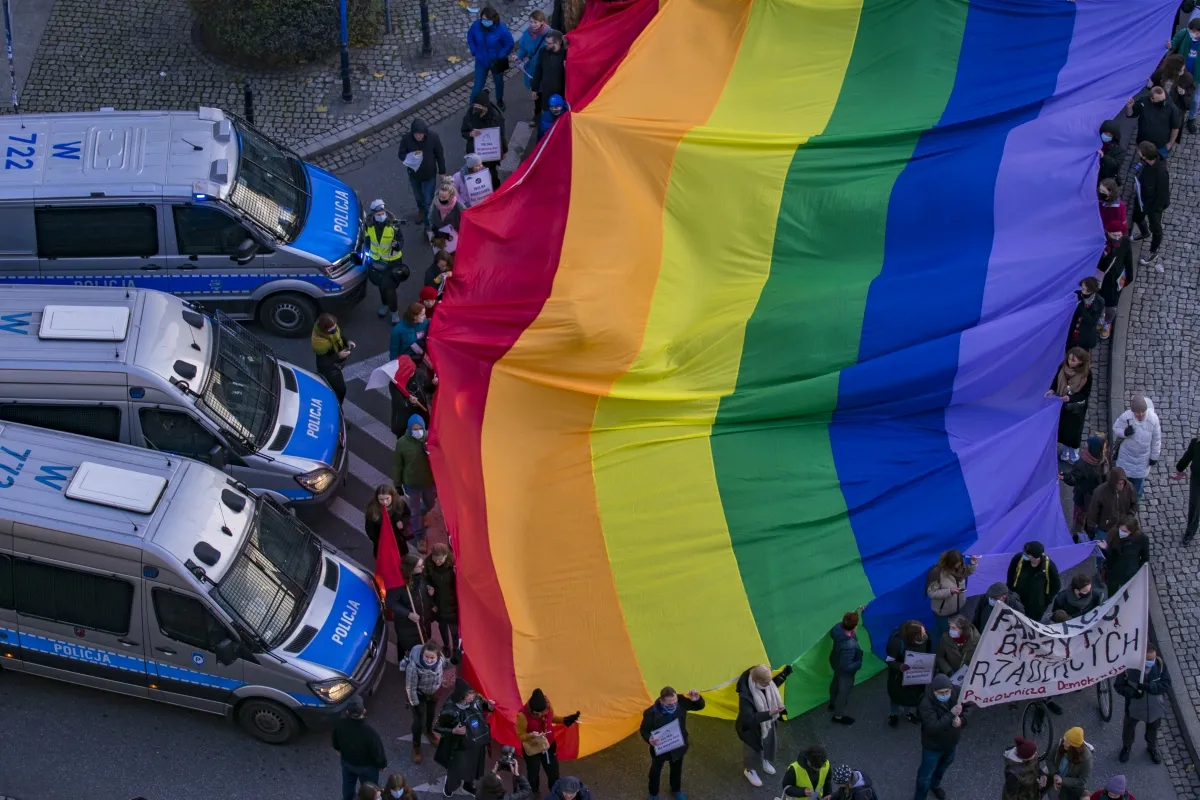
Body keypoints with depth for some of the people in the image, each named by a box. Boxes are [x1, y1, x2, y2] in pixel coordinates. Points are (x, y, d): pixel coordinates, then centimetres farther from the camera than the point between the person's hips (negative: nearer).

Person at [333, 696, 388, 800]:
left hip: (347, 762, 5)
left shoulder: (340, 724, -26)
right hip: (367, 766, -5)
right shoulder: (369, 731, -41)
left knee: (348, 787, 31)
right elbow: (378, 750, -26)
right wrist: (383, 764, -4)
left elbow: (335, 740, -2)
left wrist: (338, 749, 21)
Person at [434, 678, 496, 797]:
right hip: (460, 747, -5)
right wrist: (453, 731, -32)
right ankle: (448, 790, 47)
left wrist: (489, 707, -15)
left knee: (474, 766, 28)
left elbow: (482, 707, 7)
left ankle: (468, 784, 59)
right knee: (456, 770, 16)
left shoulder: (475, 700, -17)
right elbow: (437, 728, -19)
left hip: (478, 743, 5)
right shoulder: (450, 710, -32)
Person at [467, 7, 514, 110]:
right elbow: (470, 37, 0)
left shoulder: (501, 28, -29)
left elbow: (510, 44, -17)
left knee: (498, 82, 25)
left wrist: (500, 57, -19)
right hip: (481, 61, 0)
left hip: (496, 61, 0)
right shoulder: (476, 25, -21)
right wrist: (474, 51, -6)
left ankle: (499, 101, 54)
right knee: (478, 85, 4)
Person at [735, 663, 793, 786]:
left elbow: (772, 688, 3)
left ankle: (764, 760, 64)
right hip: (753, 728, -6)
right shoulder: (746, 695, -42)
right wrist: (769, 714, -48)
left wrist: (784, 675, -10)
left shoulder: (765, 681, -22)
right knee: (753, 749, 22)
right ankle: (749, 770, 52)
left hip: (769, 722, 6)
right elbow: (748, 718, -40)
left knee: (769, 742, 31)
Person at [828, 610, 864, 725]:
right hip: (845, 671, -7)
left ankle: (833, 703, 62)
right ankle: (838, 715, 44)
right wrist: (860, 663, -18)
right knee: (844, 690, 20)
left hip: (836, 662, 7)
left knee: (836, 682, 34)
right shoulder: (849, 646, -48)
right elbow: (847, 667, -38)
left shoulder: (839, 627, -28)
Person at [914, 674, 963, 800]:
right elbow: (933, 727, -41)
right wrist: (951, 715, -44)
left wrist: (961, 719, -27)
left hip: (952, 741, 6)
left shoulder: (957, 692, -22)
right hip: (933, 745, -6)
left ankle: (935, 784, 63)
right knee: (926, 774, 13)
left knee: (944, 765, 33)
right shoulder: (927, 703, -38)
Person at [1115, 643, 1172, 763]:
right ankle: (1126, 747, 57)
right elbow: (1118, 686, -16)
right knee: (1128, 729, 26)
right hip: (1134, 707, -1)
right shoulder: (1129, 666, -29)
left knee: (1153, 730, 29)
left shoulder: (1160, 664, -24)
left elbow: (1166, 685, -22)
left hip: (1155, 707, 1)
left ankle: (1152, 749, 59)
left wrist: (1149, 686, -37)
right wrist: (1132, 692, -35)